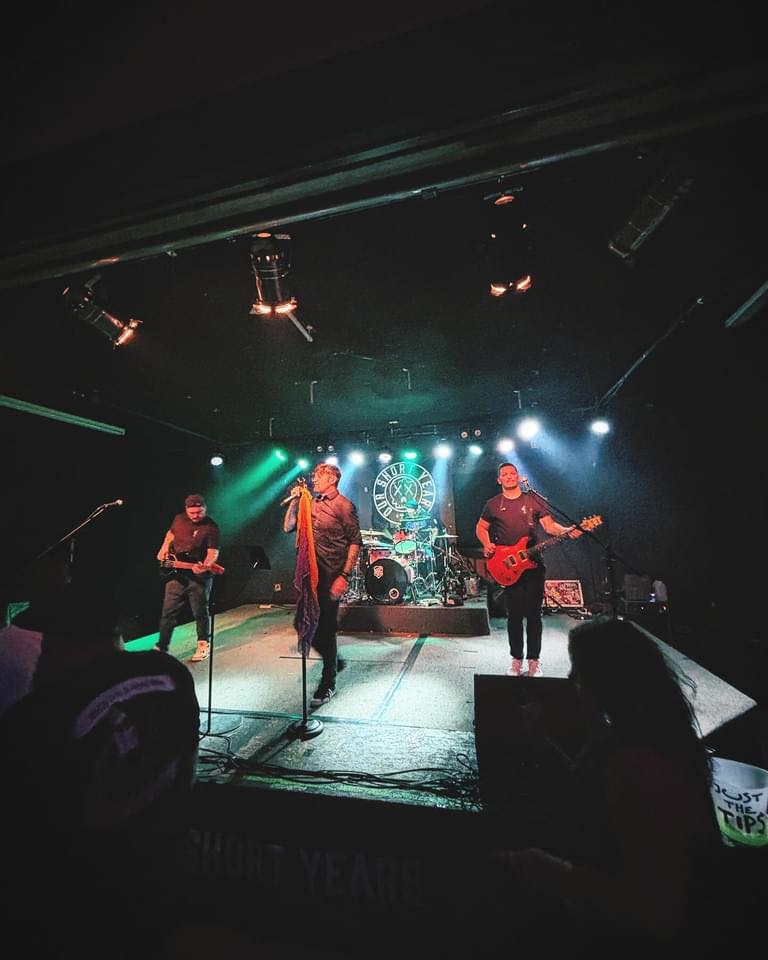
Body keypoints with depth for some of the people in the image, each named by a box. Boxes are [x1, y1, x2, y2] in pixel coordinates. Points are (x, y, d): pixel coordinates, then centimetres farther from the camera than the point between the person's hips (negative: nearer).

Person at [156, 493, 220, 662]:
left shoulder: (211, 527, -14)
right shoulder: (179, 519, 3)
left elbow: (213, 552, -20)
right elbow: (171, 534, 23)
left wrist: (205, 566, -39)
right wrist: (164, 549, 7)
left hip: (199, 576, -4)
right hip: (175, 573, 4)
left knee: (200, 612, 7)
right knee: (168, 612, 9)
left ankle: (203, 645, 26)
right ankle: (162, 647, 23)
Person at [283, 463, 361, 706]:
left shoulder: (344, 506, -8)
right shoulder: (312, 503, 13)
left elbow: (355, 542, -10)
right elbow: (288, 527, 13)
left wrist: (344, 576, -17)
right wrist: (295, 500, 2)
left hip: (331, 576, -7)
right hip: (311, 573, 7)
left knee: (326, 628, 1)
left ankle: (328, 683, 22)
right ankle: (334, 661, 36)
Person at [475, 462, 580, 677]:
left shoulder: (533, 499, 5)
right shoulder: (493, 504, 6)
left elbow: (549, 525, 1)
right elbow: (481, 527, 15)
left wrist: (567, 531, -18)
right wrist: (487, 545, -3)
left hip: (533, 564, 0)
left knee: (533, 614, 3)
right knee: (514, 614, 5)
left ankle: (534, 660, 18)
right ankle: (516, 659, 20)